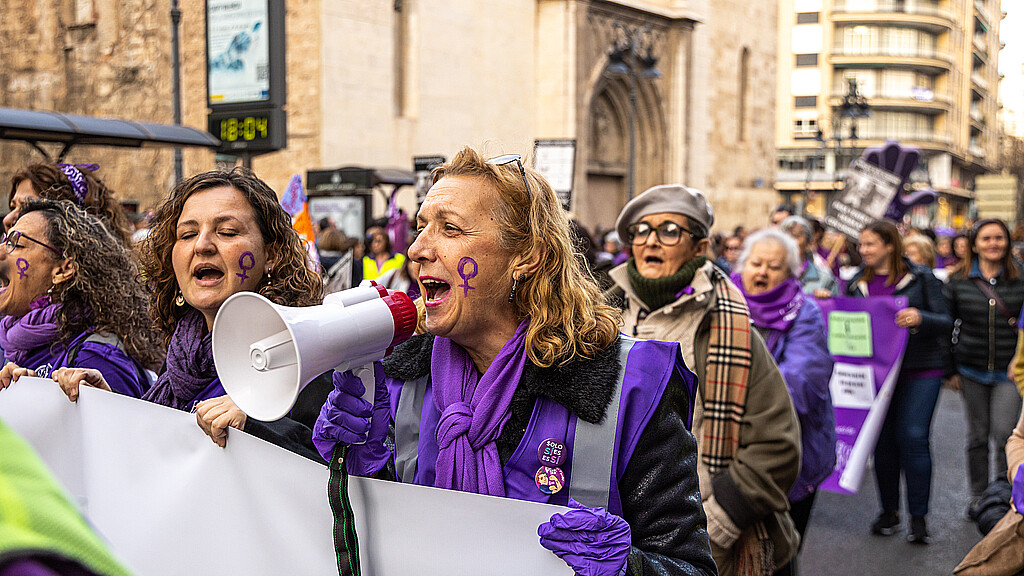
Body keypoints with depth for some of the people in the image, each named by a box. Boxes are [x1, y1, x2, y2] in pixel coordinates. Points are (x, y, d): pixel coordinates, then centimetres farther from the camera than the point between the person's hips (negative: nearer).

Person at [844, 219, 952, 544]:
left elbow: (945, 322, -3)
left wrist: (920, 318, -23)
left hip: (919, 371, -3)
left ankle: (919, 517, 0)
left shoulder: (921, 278, 1)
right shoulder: (857, 282, 11)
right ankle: (889, 511, 19)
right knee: (882, 440, 5)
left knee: (913, 437, -11)